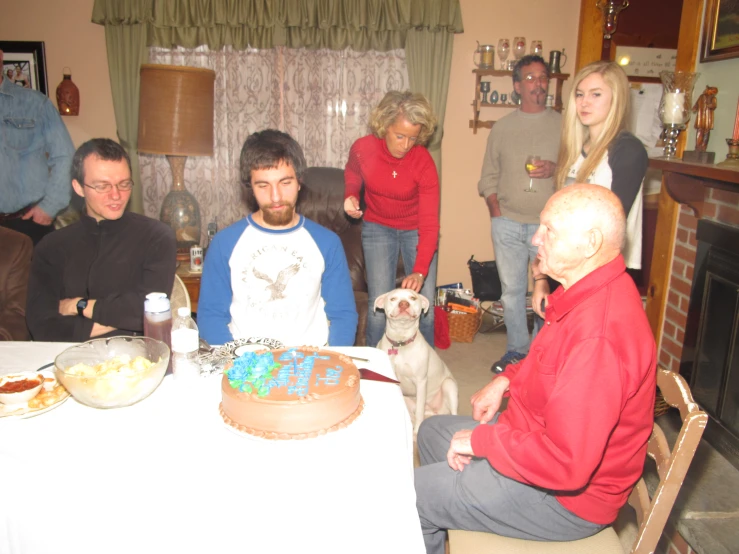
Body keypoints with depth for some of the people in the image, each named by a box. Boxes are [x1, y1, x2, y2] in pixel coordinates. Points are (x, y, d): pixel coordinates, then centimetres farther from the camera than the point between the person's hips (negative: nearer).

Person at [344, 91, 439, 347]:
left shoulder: (424, 162, -23)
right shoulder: (362, 149, -18)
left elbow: (429, 223, -26)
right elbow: (352, 174, 9)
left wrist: (420, 271, -38)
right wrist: (350, 196, -14)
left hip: (415, 229, -1)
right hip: (378, 228, 1)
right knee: (379, 304, -6)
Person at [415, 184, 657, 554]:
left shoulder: (598, 335, -34)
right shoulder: (591, 292, -1)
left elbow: (566, 463, -35)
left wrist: (480, 440, -22)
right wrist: (506, 379, 4)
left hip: (567, 497, -10)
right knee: (432, 432, 23)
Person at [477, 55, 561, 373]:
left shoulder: (563, 125, 4)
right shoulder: (502, 128, 9)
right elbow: (488, 177, 10)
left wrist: (556, 170, -15)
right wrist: (496, 210, -3)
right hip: (508, 224, 2)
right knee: (512, 290, 10)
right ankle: (516, 349, 25)